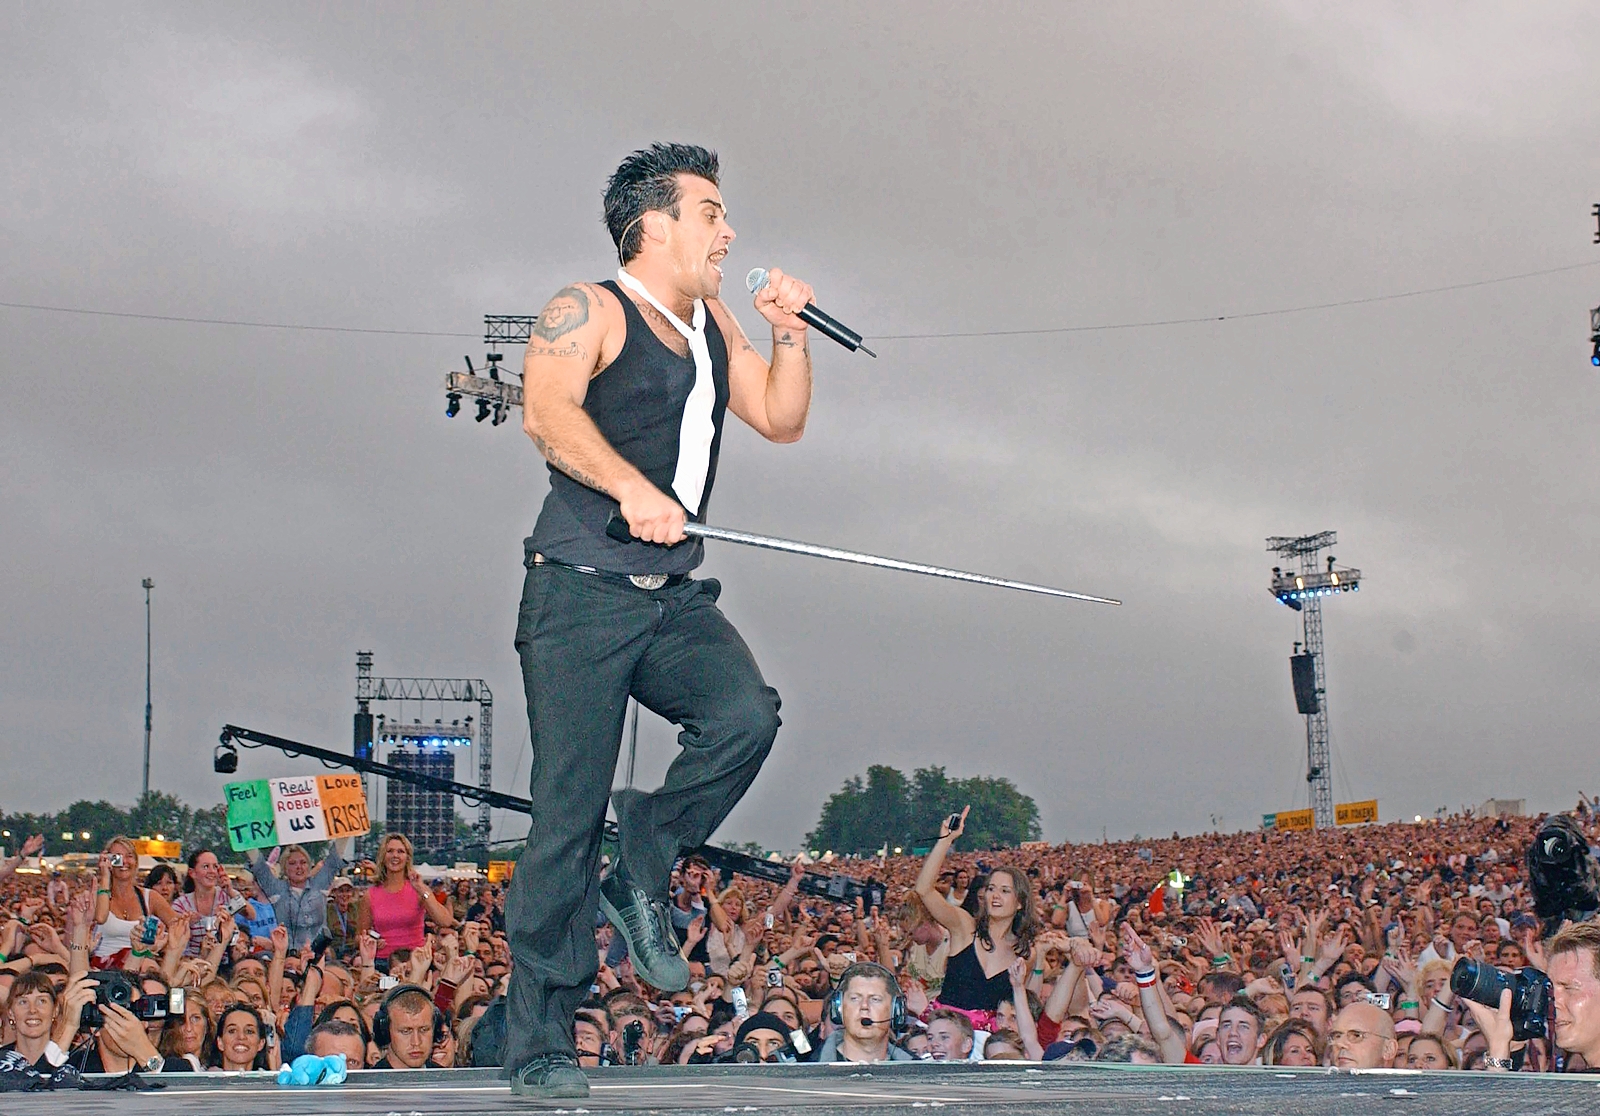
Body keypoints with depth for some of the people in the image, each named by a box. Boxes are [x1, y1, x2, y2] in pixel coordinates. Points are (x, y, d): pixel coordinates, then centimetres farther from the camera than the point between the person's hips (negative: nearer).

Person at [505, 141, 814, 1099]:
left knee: (746, 715, -23)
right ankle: (540, 1043, -1)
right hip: (581, 596, -6)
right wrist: (633, 488, -32)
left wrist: (789, 331, 7)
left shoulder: (714, 325, 20)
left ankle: (642, 869, 0)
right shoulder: (589, 312, -3)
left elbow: (781, 419, 21)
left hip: (675, 601, 6)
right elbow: (547, 412, -19)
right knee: (571, 812, -7)